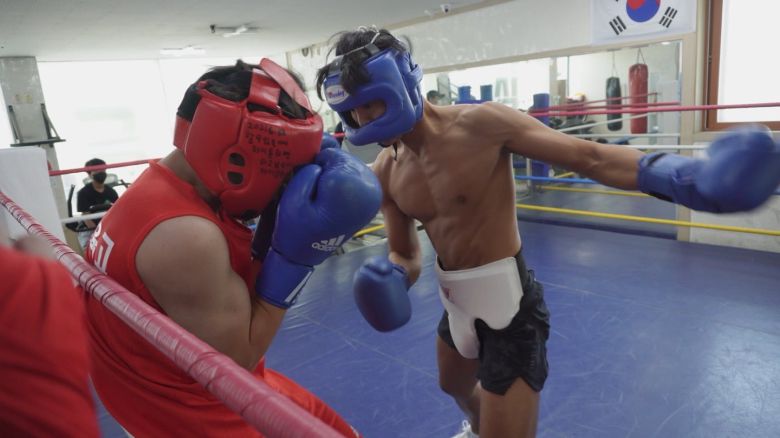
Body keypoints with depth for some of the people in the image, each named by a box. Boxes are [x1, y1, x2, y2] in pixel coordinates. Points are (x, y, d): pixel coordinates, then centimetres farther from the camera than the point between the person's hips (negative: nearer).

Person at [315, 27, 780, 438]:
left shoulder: (480, 124, -22)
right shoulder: (385, 173, -4)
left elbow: (588, 155, -21)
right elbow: (406, 255, 3)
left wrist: (679, 175, -36)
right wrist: (391, 275, -20)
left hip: (506, 304, -7)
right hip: (456, 301, 8)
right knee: (455, 386, 35)